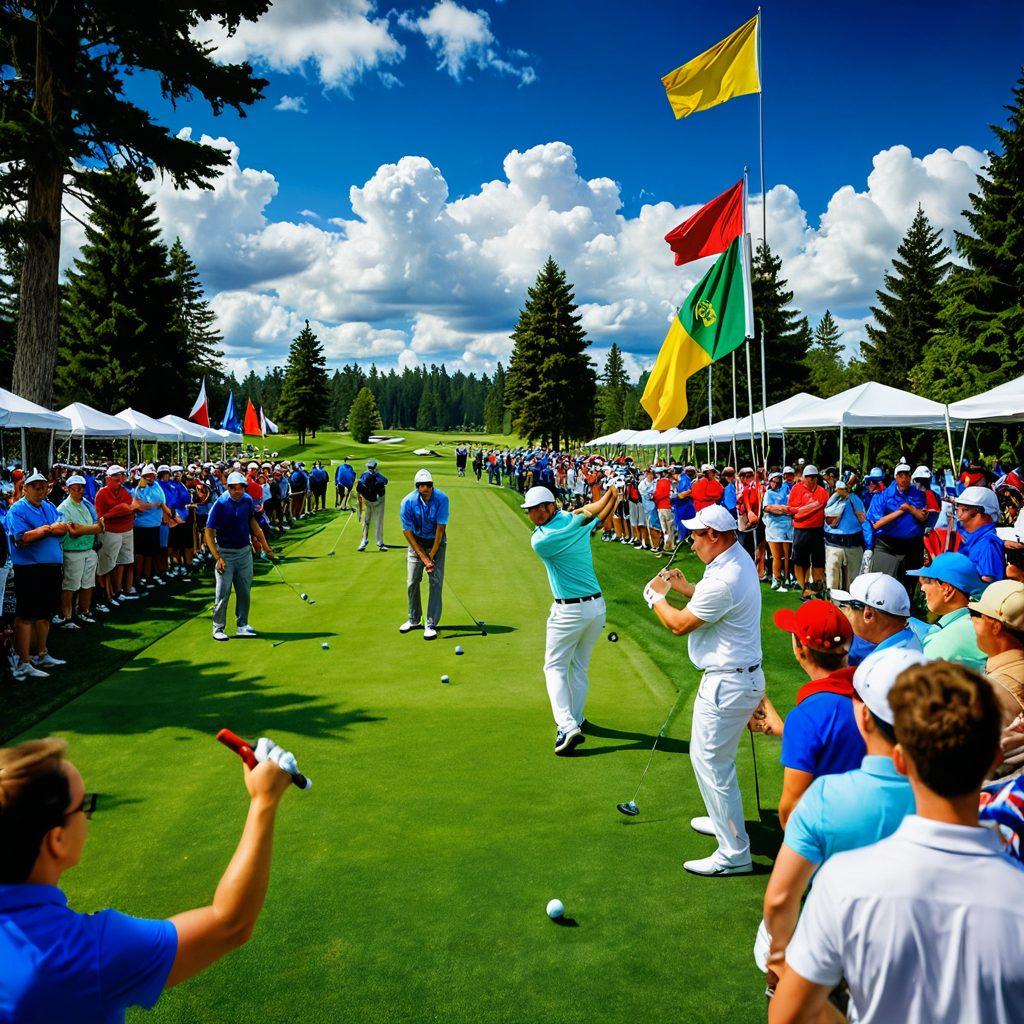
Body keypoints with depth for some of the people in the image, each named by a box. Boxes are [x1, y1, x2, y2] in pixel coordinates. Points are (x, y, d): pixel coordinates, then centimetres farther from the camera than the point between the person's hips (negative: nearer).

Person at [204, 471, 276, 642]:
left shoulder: (248, 500, -3)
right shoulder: (220, 504, -17)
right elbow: (209, 533, -13)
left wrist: (265, 545, 15)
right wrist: (217, 558, -19)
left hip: (245, 551, 5)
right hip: (226, 553, -4)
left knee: (244, 592, 9)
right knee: (223, 593, -3)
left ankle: (242, 626, 20)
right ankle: (218, 628, 9)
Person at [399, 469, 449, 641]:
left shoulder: (441, 499, -22)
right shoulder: (408, 502, -19)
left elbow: (441, 528, -16)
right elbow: (407, 532, -13)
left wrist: (431, 555, -16)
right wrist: (423, 557, -17)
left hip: (436, 542, -1)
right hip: (416, 542, 1)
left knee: (435, 582, -9)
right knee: (412, 582, 3)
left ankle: (431, 625, -5)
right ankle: (414, 620, 22)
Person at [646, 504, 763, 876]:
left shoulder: (723, 580, -28)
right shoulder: (739, 558, 4)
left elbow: (679, 624, -14)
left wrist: (657, 596, 2)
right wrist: (685, 587, 13)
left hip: (727, 684, -11)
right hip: (742, 675, 11)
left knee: (710, 762, -2)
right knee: (714, 757, 25)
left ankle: (734, 853, 6)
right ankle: (725, 820, 43)